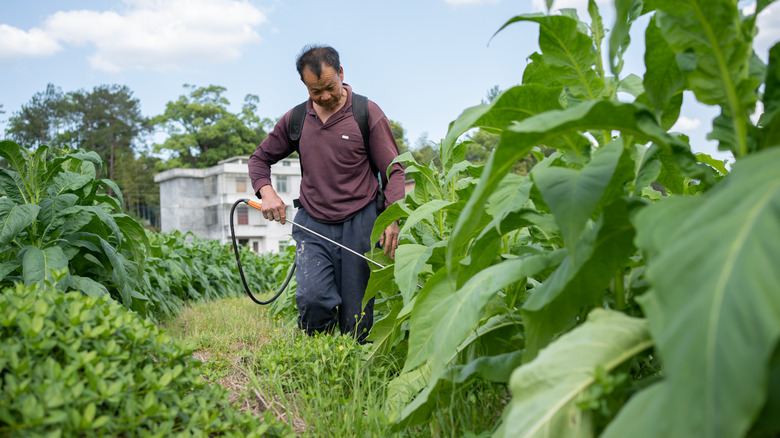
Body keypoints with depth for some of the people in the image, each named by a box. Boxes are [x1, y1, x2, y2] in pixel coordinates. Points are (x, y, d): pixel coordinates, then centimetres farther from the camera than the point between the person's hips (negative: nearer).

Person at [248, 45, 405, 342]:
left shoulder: (367, 113, 1)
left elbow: (393, 170, 0)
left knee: (355, 319, 0)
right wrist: (267, 192, -1)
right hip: (312, 224, 2)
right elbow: (259, 159, 20)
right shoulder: (295, 119, 9)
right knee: (312, 297, -18)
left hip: (359, 223, -1)